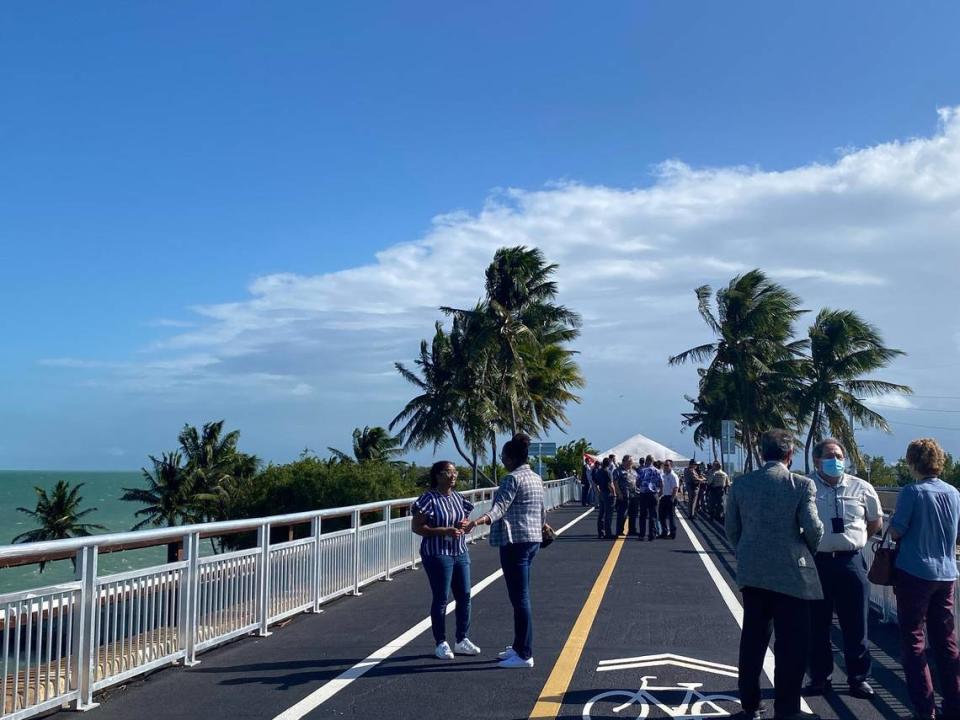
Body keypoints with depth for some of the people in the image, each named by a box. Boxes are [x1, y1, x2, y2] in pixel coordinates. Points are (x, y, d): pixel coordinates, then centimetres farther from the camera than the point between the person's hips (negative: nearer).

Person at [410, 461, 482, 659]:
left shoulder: (458, 498, 10)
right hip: (437, 554, -7)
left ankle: (462, 640, 19)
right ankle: (441, 644, 10)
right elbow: (417, 527, -13)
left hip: (460, 553, 7)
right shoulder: (429, 499, -10)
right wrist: (444, 531, -21)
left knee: (464, 596, 7)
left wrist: (464, 526, -3)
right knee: (441, 598, -1)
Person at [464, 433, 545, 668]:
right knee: (521, 596, 16)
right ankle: (518, 647, 24)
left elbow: (500, 507, -27)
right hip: (532, 540, 10)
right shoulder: (536, 478, 15)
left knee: (519, 598, -6)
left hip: (515, 542, -10)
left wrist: (478, 521, -41)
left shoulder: (513, 479, -13)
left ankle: (524, 654, -2)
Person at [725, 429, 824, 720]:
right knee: (792, 643, 5)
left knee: (753, 640, 13)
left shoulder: (740, 484, 1)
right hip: (792, 573, -4)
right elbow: (813, 528, -11)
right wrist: (809, 550, 10)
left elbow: (731, 529, 5)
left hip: (752, 572, 4)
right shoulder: (802, 485, -10)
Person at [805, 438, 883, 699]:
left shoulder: (861, 488, 4)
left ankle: (859, 678, 21)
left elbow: (876, 521, 18)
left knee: (856, 624, 8)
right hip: (816, 562, -1)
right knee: (817, 624, 8)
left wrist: (856, 541, 12)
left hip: (851, 562, 1)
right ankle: (820, 676, 21)